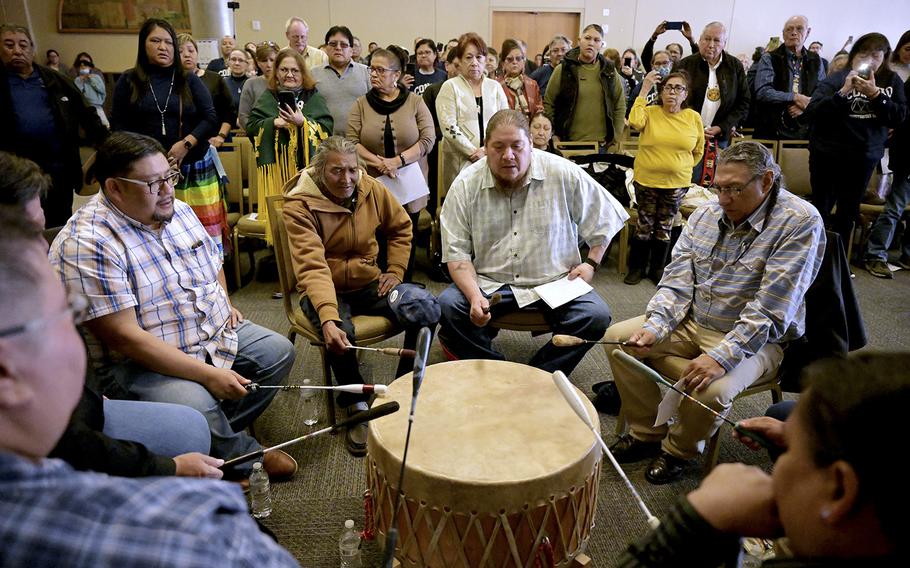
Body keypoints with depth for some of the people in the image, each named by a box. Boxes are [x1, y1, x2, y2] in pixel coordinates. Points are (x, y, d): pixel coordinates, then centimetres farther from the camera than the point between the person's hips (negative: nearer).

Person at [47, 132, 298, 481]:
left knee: (279, 351, 7)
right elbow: (125, 337, -27)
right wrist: (207, 374, -28)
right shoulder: (86, 244, -23)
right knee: (196, 407, -31)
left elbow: (211, 260, 22)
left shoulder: (178, 211, 2)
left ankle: (222, 436, 10)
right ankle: (246, 458, 1)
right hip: (136, 362, -8)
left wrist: (224, 303, 3)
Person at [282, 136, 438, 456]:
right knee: (340, 332, -37)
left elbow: (400, 228, 15)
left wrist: (395, 271, 3)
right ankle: (357, 405, -7)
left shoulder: (372, 190, -3)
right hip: (324, 289, -3)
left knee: (427, 307, -21)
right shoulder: (299, 206, -17)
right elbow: (312, 268, -29)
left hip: (368, 282, 4)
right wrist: (328, 318, -43)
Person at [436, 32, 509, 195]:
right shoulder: (450, 87, 2)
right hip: (460, 160, -3)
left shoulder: (495, 87, 12)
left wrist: (485, 150, -8)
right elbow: (449, 128, -8)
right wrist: (473, 153, -12)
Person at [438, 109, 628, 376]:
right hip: (488, 283, 0)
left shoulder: (564, 174, -5)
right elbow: (456, 252, -4)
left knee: (596, 315, -24)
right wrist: (474, 296, -20)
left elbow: (605, 218, 9)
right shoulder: (465, 185, -4)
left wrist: (591, 263, -1)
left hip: (554, 282, 0)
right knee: (447, 306, -25)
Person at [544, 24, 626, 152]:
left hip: (601, 144, 2)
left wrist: (615, 136, 5)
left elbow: (620, 105, 12)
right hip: (568, 143, -2)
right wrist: (554, 136, -5)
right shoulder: (563, 70, 0)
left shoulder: (609, 70, 7)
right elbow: (548, 104, 1)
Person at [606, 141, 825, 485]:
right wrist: (654, 327, -18)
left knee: (711, 390, -32)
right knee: (618, 338, -7)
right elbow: (676, 282, -1)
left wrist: (721, 357, -31)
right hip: (691, 324, 6)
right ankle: (647, 433, 10)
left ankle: (679, 449, 3)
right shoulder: (704, 215, 1)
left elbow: (770, 311, -24)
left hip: (754, 340, -6)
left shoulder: (800, 223, -17)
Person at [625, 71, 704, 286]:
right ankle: (637, 268, 21)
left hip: (677, 183, 1)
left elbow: (698, 151, 13)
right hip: (646, 180, -1)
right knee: (644, 225, 7)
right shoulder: (650, 112, -3)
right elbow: (635, 122, -27)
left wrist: (682, 168, 10)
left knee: (664, 228, 10)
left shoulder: (693, 118, 1)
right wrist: (644, 91, -20)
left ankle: (657, 270, 24)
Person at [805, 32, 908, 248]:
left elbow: (900, 118, -4)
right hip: (828, 154, -3)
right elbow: (812, 112, -12)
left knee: (848, 213, 10)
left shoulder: (892, 81, 6)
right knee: (820, 210, 0)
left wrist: (874, 94, -16)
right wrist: (843, 92, -22)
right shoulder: (836, 78, -3)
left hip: (864, 157, 3)